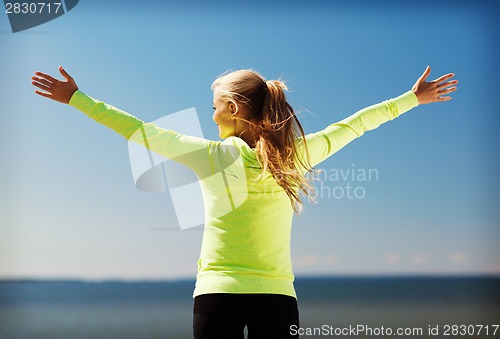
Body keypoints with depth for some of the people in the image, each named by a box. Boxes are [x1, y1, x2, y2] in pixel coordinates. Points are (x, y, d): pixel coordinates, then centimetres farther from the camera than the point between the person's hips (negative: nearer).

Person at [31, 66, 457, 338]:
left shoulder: (213, 155, -4)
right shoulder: (294, 156, 2)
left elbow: (139, 130, 0)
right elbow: (349, 126, 12)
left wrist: (77, 98, 9)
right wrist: (414, 97, 24)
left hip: (217, 293, -2)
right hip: (278, 297, 2)